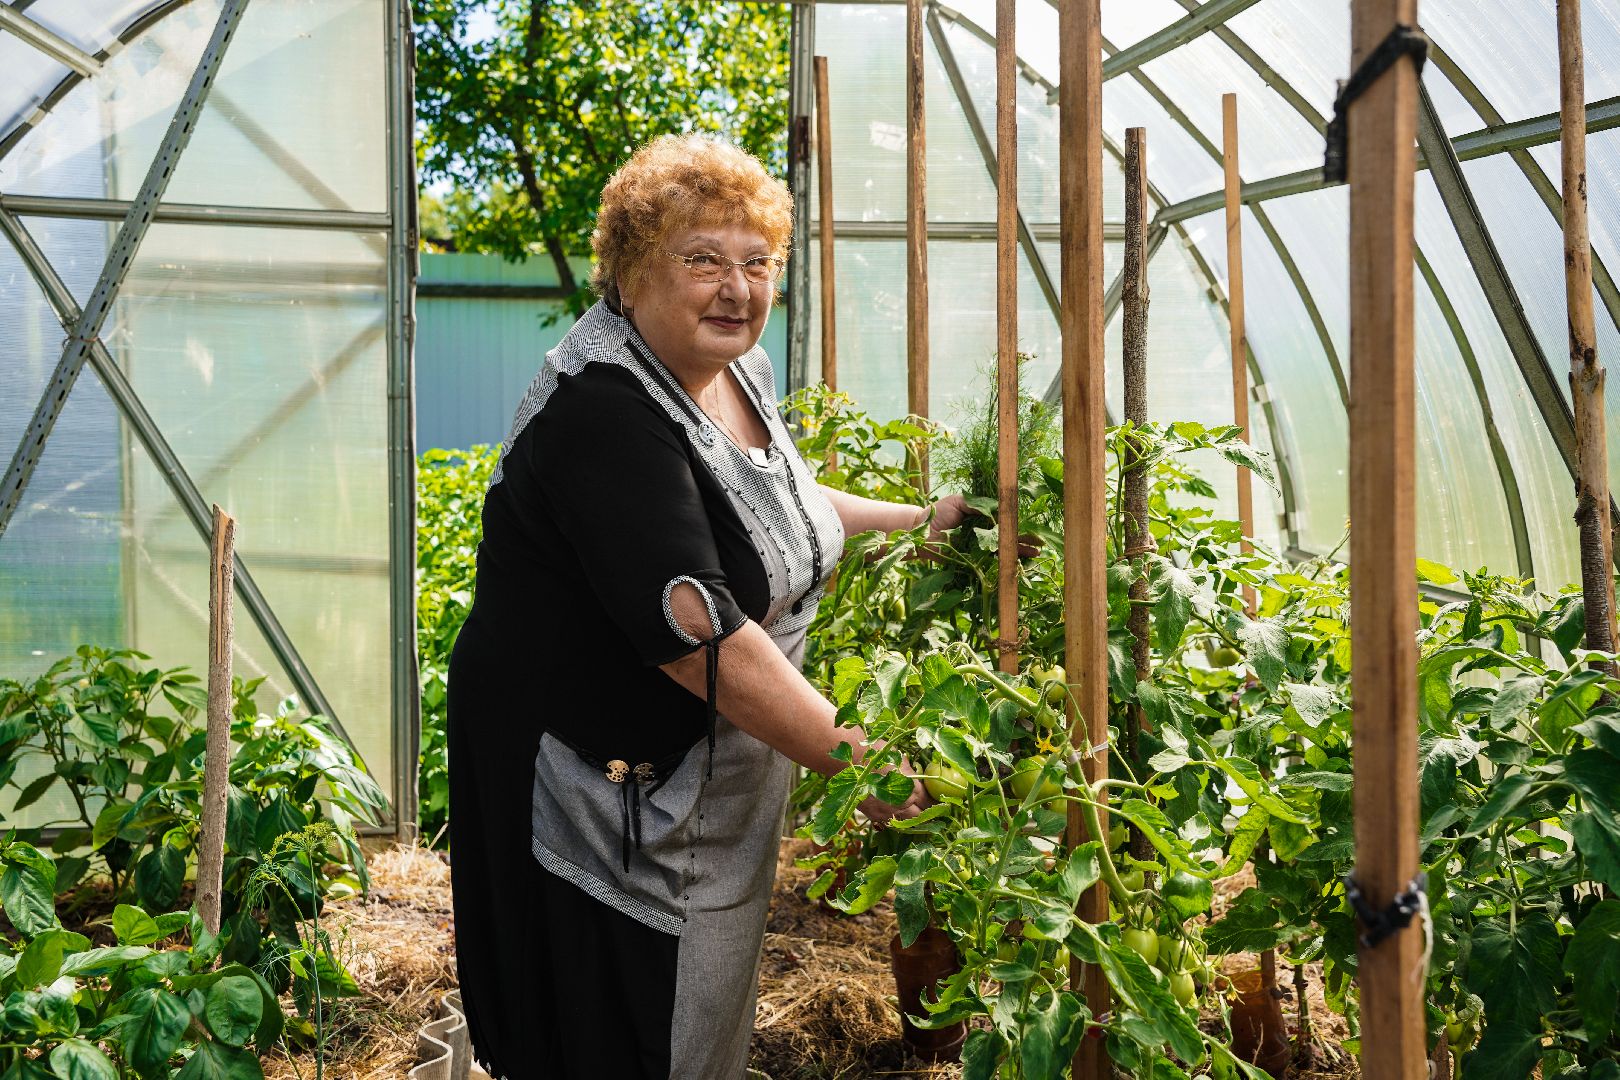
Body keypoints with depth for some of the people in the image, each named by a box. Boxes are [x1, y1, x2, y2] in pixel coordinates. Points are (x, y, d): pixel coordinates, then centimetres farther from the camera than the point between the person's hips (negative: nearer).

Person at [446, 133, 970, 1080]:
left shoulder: (737, 369, 2)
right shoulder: (604, 413, -27)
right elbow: (696, 633, -33)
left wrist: (915, 520, 18)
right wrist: (858, 757, -30)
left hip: (718, 778, 9)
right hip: (601, 781, -8)